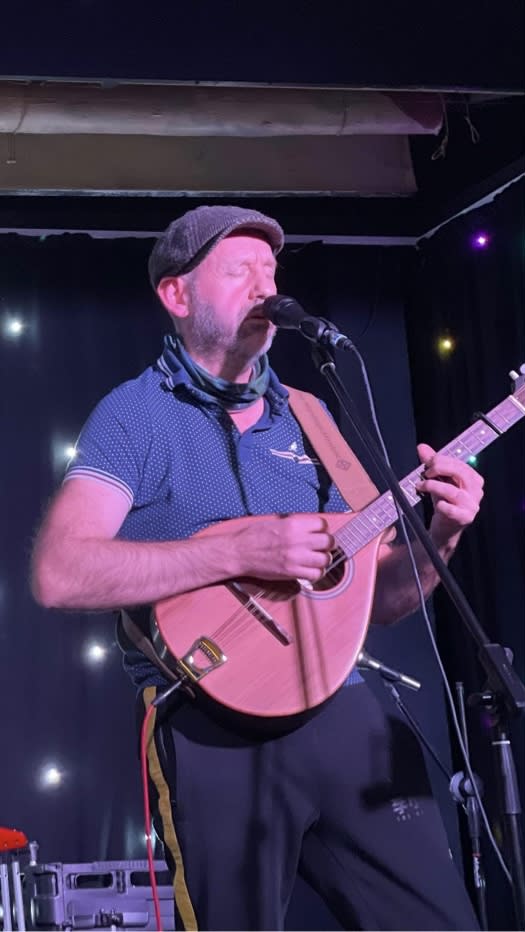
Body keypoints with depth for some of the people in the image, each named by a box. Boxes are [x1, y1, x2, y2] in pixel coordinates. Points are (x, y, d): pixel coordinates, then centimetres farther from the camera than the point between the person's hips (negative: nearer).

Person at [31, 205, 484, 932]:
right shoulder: (137, 414, -1)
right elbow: (60, 574, -16)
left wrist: (440, 537, -3)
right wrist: (242, 552, -20)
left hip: (342, 707, 5)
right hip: (214, 728, -5)